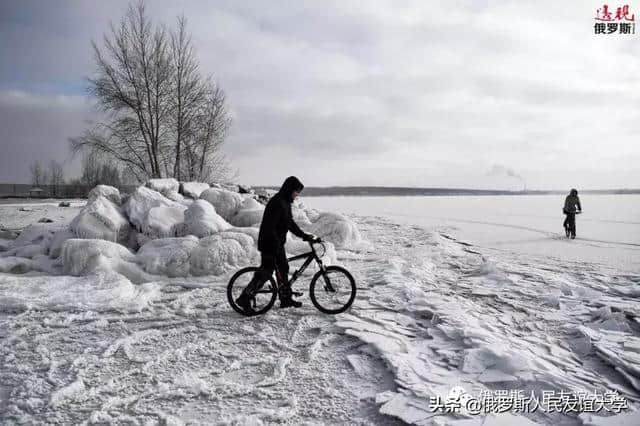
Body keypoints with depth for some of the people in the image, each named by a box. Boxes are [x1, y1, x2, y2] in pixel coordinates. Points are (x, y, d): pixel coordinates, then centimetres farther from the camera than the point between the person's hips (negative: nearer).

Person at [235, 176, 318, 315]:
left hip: (277, 243, 10)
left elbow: (290, 223, 21)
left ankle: (286, 298, 27)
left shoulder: (285, 202, 12)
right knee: (265, 272, -7)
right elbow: (269, 228, -25)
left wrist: (305, 236, 17)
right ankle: (244, 298, 0)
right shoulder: (277, 202, -21)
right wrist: (276, 246, -26)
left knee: (283, 269, 16)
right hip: (270, 244, -10)